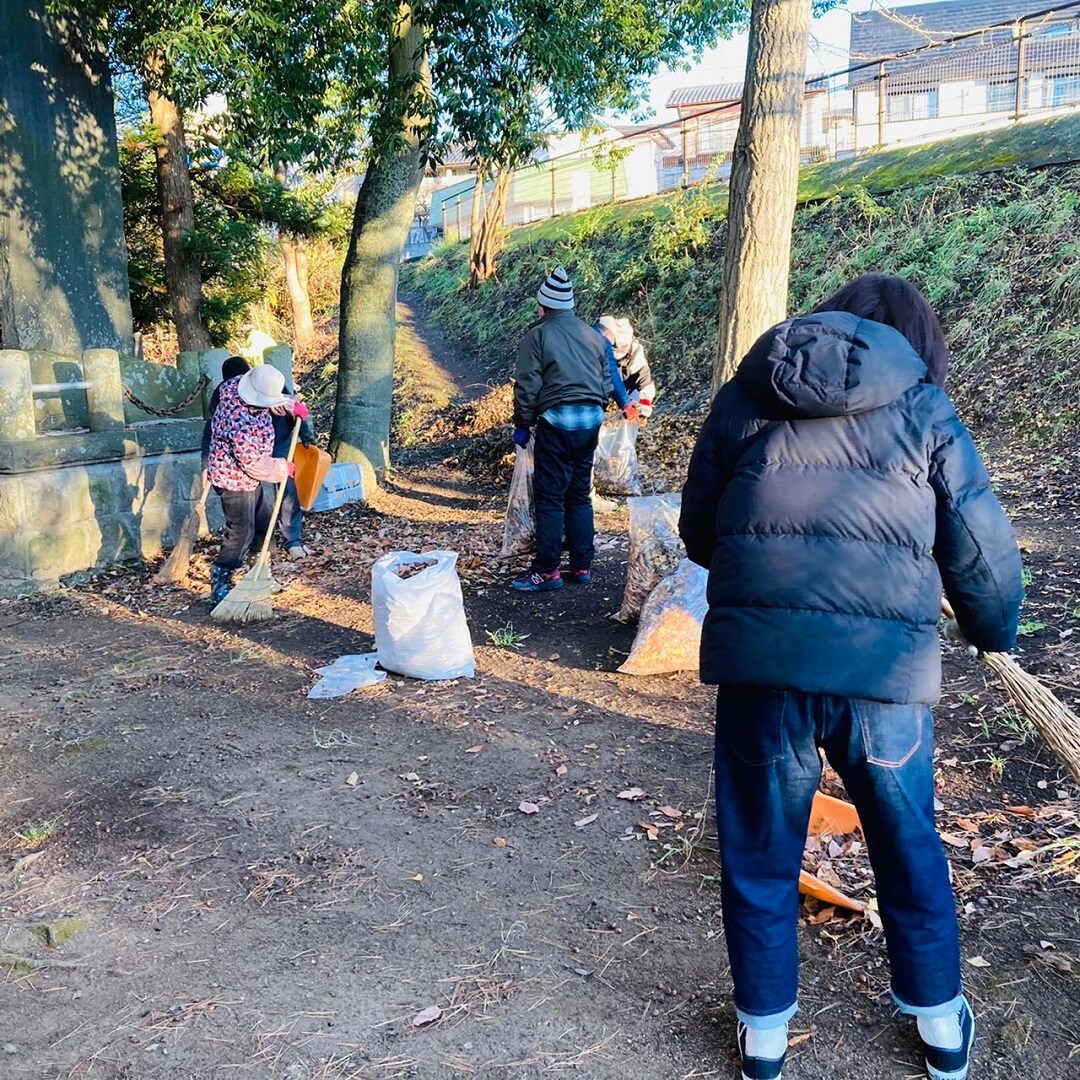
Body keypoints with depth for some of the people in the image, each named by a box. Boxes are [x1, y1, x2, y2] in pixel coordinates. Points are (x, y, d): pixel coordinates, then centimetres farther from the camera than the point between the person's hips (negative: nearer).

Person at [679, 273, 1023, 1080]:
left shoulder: (743, 399, 11)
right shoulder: (925, 411, 6)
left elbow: (697, 531, 16)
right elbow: (982, 553, 7)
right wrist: (996, 635, 26)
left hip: (759, 657, 1)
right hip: (886, 663, 0)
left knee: (760, 851, 17)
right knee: (910, 847, 21)